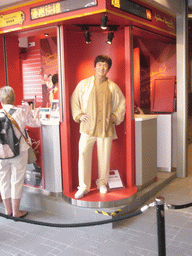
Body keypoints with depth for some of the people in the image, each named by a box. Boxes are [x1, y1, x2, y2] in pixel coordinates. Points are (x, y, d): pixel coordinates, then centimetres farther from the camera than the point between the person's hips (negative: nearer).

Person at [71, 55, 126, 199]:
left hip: (106, 127, 1)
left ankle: (102, 183, 27)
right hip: (88, 126, -1)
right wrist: (79, 115, 1)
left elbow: (122, 103, 17)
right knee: (84, 155, -6)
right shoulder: (84, 84, 6)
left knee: (104, 156, 7)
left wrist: (115, 117, 6)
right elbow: (74, 100, 13)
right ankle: (84, 187, 7)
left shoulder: (113, 87, 7)